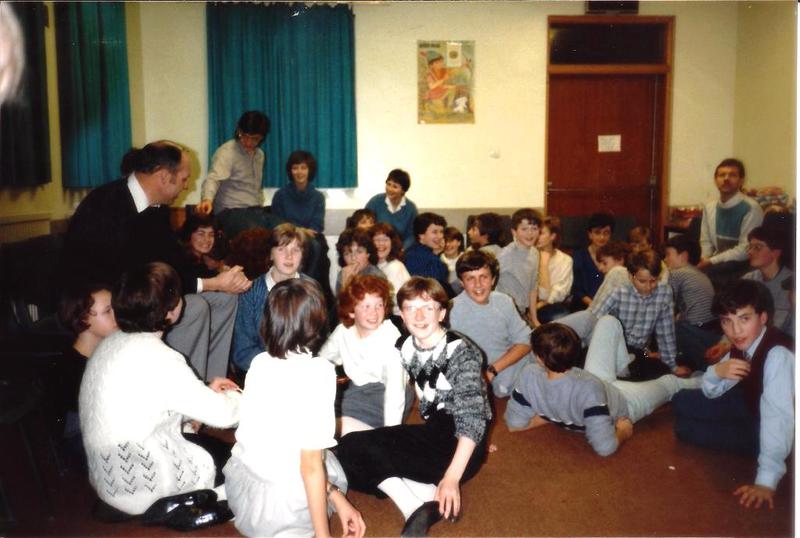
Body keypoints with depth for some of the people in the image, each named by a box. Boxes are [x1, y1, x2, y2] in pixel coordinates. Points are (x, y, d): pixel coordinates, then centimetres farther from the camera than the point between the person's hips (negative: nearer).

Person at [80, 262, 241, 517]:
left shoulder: (113, 342, 0)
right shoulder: (157, 359, -26)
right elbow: (224, 415, -17)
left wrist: (206, 392, 10)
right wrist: (235, 396, 5)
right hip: (137, 489, -8)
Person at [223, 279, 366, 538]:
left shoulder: (259, 362, -2)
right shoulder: (319, 372, -20)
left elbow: (271, 433, 3)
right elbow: (310, 463, -20)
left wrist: (336, 497, 5)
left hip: (239, 483, 6)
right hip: (280, 506, -5)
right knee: (332, 470, 27)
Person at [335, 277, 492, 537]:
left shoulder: (461, 352, -16)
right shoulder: (407, 348, 5)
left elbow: (472, 419, -23)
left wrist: (452, 477, -32)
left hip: (462, 446, -8)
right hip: (432, 432, 8)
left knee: (363, 448, -23)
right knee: (349, 446, -10)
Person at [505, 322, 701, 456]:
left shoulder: (529, 376, -37)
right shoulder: (588, 388, -48)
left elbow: (515, 423, -23)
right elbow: (605, 447, -44)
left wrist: (553, 415, -11)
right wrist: (623, 432, -22)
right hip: (622, 402, -4)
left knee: (609, 322, 13)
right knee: (670, 382, 26)